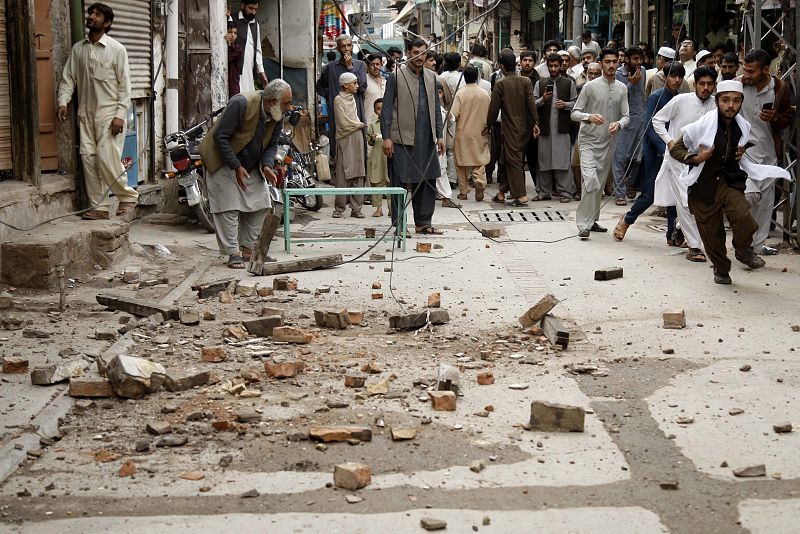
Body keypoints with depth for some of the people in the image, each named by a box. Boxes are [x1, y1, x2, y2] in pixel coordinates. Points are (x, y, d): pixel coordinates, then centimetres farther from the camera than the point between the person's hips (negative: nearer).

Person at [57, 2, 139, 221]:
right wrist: (63, 102, -6)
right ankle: (99, 206, 7)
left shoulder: (116, 49, -3)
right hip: (85, 113, 5)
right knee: (88, 158, 1)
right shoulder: (78, 49, 10)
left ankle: (128, 196, 8)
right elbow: (68, 78, 11)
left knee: (107, 158, -12)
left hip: (108, 113, -5)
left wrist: (120, 115, -13)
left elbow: (125, 85, -6)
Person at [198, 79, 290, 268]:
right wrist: (236, 167, -26)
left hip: (251, 167, 7)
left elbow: (271, 145, 5)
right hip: (224, 164, -7)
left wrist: (267, 166, -15)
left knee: (260, 205, 3)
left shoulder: (278, 116, -8)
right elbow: (220, 137, -26)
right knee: (229, 207, -10)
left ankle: (248, 249, 12)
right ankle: (234, 254, -7)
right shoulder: (241, 104, -29)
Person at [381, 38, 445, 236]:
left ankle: (423, 223, 16)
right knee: (401, 183, -1)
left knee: (427, 182, 6)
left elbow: (436, 108, 18)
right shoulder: (397, 76, -3)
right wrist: (386, 137, -11)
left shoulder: (430, 77, 14)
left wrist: (439, 135, 12)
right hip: (402, 138, -5)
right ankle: (398, 224, 6)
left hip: (426, 139, 5)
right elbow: (387, 109, -4)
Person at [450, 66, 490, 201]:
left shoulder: (460, 94, -11)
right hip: (480, 134, 2)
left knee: (462, 163, 9)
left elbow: (454, 114, -15)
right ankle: (480, 182, -21)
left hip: (463, 133, -2)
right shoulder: (485, 94, -2)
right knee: (480, 161, 5)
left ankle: (463, 191, 13)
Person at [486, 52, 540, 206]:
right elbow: (531, 103, -5)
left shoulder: (500, 84, -7)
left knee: (513, 160, -2)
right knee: (511, 159, 14)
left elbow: (494, 107, -4)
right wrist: (535, 122, -3)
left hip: (510, 127, -4)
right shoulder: (526, 81, 2)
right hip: (525, 126, 4)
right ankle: (502, 192, 20)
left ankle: (521, 195, -8)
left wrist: (489, 126, 6)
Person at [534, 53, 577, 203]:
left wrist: (565, 104, -10)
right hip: (545, 127, 2)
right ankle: (544, 192, 10)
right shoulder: (540, 84, 13)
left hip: (562, 127, -2)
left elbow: (576, 103, 8)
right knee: (544, 159, 4)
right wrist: (542, 99, -11)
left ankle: (565, 191, -2)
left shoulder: (569, 83, 8)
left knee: (562, 159, -6)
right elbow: (533, 104, 7)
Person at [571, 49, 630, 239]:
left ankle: (592, 220, 25)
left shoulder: (622, 88, 5)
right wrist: (589, 117, -25)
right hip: (589, 141, -5)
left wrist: (618, 124, -17)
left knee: (600, 183, 12)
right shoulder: (591, 86, -7)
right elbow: (574, 113, -5)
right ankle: (584, 225, -15)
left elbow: (626, 116, 5)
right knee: (591, 180, -19)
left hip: (608, 142, 5)